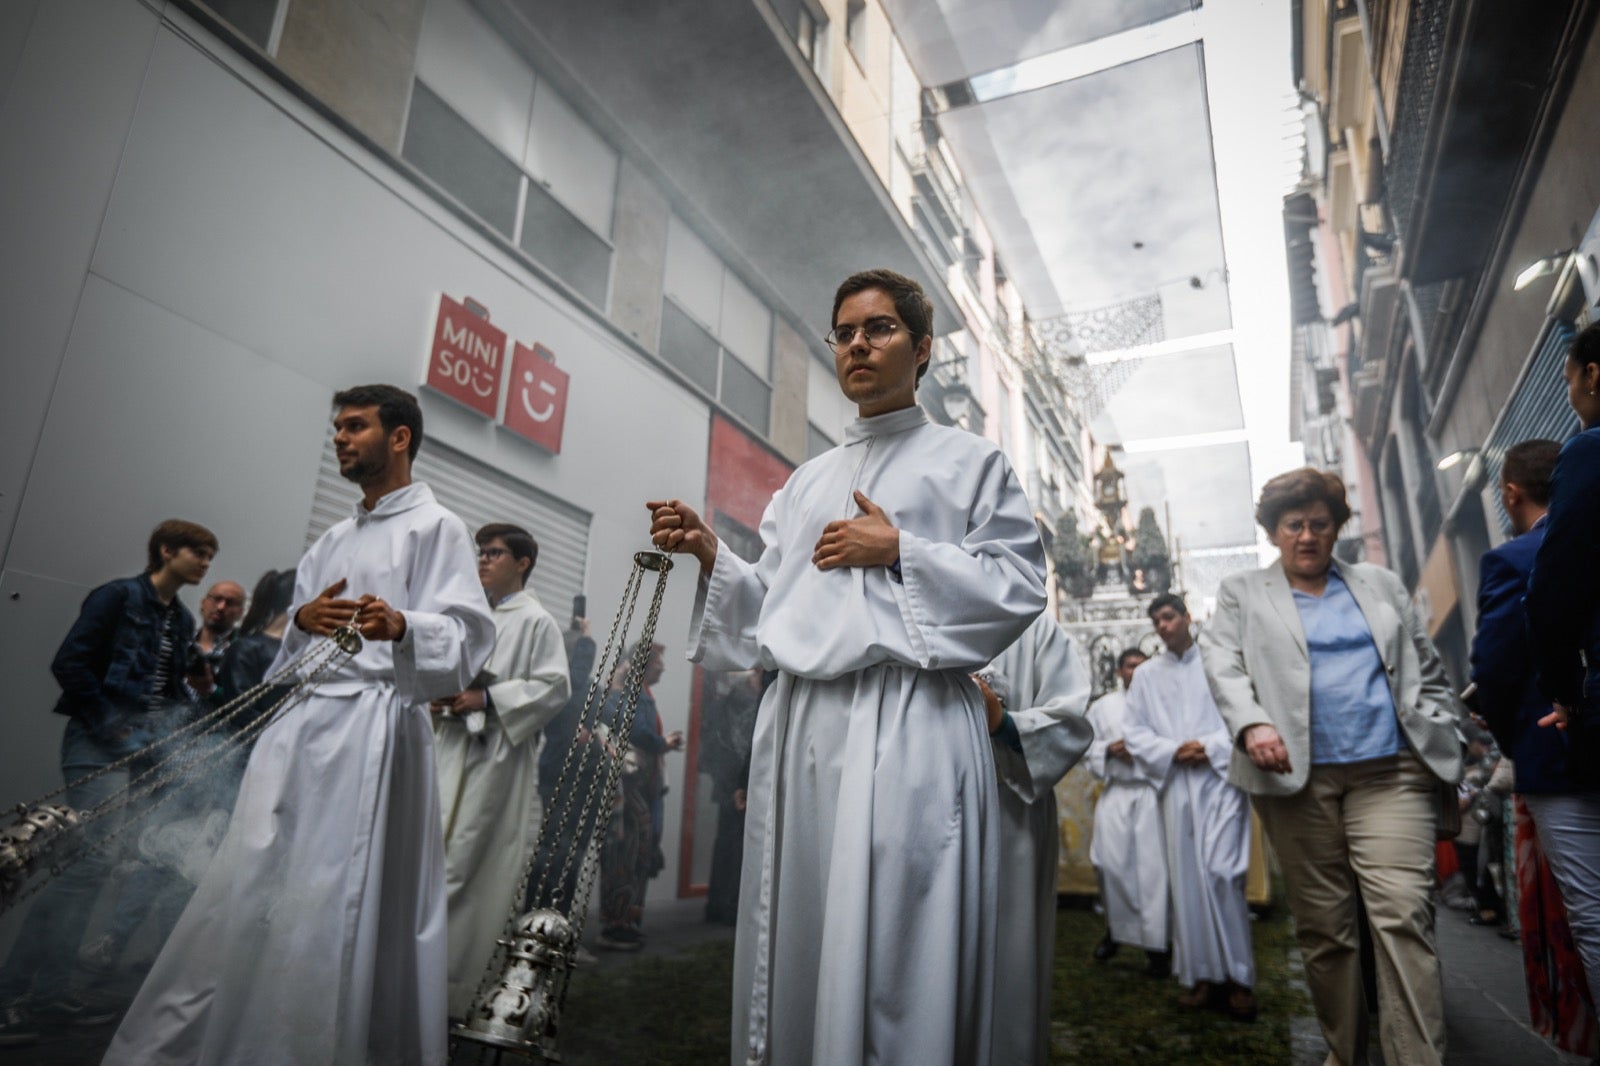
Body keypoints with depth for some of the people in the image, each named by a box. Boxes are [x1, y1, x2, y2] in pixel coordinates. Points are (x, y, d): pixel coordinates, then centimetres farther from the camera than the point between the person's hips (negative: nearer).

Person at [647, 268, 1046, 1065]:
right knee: (798, 932, 10)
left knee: (892, 937, -3)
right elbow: (769, 609, 17)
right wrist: (710, 554, 0)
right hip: (802, 722, 5)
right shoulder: (807, 482, 20)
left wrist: (899, 550, -9)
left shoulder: (968, 462, 7)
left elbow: (1019, 586, -3)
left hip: (907, 724, -5)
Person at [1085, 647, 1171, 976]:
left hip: (1151, 792, -2)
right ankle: (1115, 928, 23)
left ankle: (1157, 944, 7)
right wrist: (1109, 750, -7)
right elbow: (1086, 746, 11)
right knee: (1112, 863, 1)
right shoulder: (1102, 706, 12)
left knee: (1153, 867, -3)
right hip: (1115, 792, 2)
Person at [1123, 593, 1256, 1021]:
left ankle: (1238, 977, 4)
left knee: (1222, 874, -9)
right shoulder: (1147, 674, 12)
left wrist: (1211, 748, -12)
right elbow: (1133, 730, 9)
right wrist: (1172, 751, -6)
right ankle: (1203, 975, 14)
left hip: (1220, 778, -3)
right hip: (1176, 785, 3)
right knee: (1187, 880, 4)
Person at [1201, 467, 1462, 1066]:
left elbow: (1428, 670, 19)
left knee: (1403, 914, -11)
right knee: (1322, 925, 6)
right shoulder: (1242, 594, 11)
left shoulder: (1381, 585, 19)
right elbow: (1223, 664, -3)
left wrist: (1443, 742, 7)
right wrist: (1252, 724, -20)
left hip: (1390, 771, 1)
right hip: (1297, 775, -1)